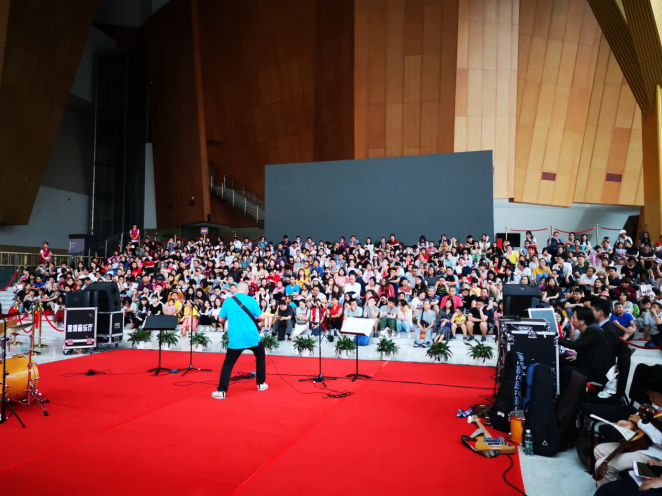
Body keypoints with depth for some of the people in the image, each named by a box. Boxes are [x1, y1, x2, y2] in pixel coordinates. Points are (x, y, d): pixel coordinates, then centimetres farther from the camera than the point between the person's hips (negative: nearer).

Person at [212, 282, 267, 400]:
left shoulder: (227, 301, 4)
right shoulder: (251, 300, -1)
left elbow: (221, 320, 11)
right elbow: (261, 317, -4)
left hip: (235, 338, 1)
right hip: (252, 336, -1)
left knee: (228, 363, 10)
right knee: (260, 357, 23)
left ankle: (221, 391, 0)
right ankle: (261, 384, 28)